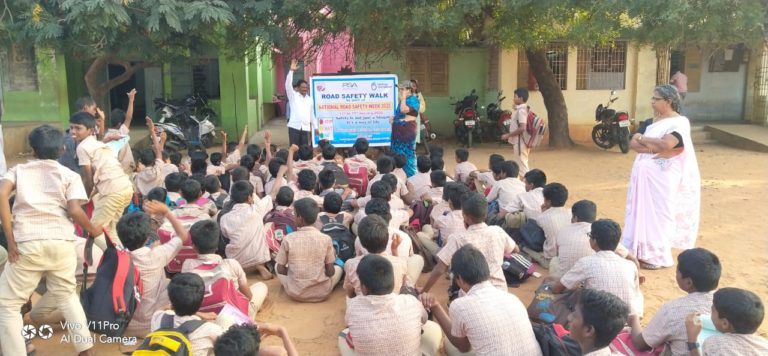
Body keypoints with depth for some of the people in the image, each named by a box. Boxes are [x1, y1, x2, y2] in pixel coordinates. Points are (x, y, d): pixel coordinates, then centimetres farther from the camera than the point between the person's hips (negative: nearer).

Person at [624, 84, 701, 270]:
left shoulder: (679, 122, -11)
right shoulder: (655, 120, 13)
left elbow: (666, 144, -28)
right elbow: (634, 144, 6)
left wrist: (642, 139, -14)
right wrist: (655, 147, -13)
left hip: (661, 177, -8)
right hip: (645, 174, 8)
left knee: (658, 213, -1)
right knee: (644, 212, 11)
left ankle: (658, 256, 10)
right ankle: (643, 251, 21)